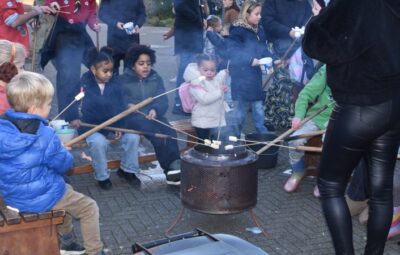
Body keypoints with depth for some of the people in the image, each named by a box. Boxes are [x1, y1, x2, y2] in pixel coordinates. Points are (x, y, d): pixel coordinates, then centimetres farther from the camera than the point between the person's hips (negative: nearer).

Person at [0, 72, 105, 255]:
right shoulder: (44, 135, -25)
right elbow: (64, 165, -12)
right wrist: (65, 154, 10)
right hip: (42, 198, -7)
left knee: (65, 193, 35)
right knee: (89, 208, 12)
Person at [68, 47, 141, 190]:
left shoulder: (114, 86, 3)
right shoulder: (84, 84, -6)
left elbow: (119, 108, 2)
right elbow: (76, 104, -4)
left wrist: (119, 126, -11)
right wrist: (76, 118, -22)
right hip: (90, 126, -4)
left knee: (133, 137, -15)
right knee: (99, 142, -34)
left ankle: (127, 170, 9)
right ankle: (102, 176, -10)